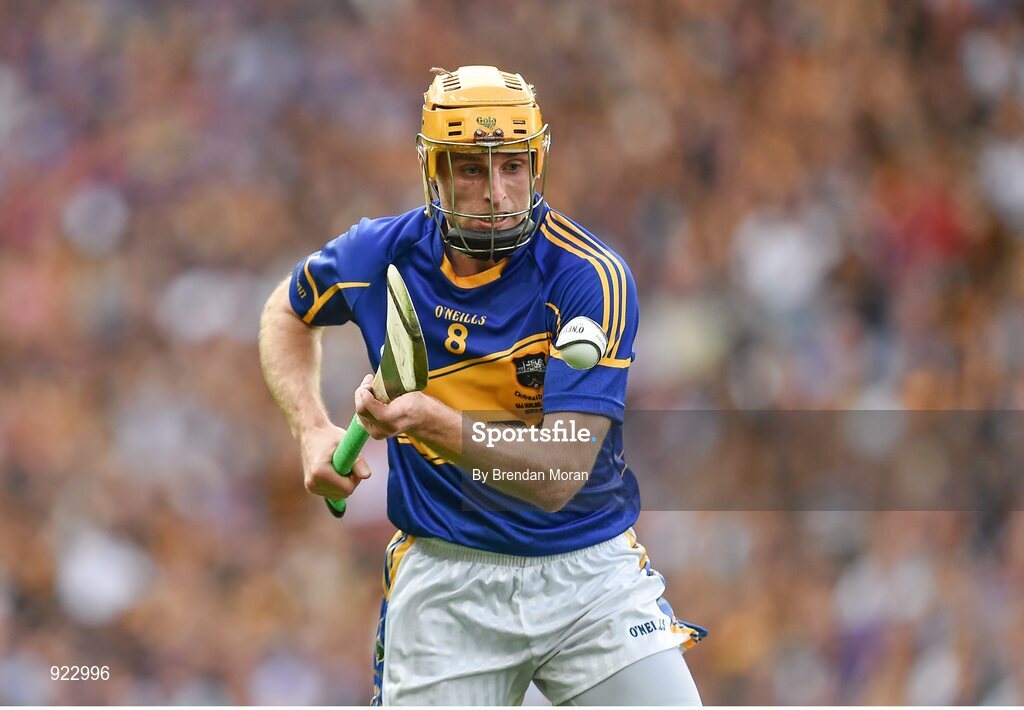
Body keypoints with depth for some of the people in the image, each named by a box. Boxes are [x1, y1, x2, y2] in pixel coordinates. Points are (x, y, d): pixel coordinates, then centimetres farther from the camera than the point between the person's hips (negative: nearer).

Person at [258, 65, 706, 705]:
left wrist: (434, 423, -37)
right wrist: (313, 430, 5)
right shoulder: (381, 256, -4)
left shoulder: (591, 277, -15)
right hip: (443, 578, 2)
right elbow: (287, 313, 21)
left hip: (591, 573, -2)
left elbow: (557, 476, -23)